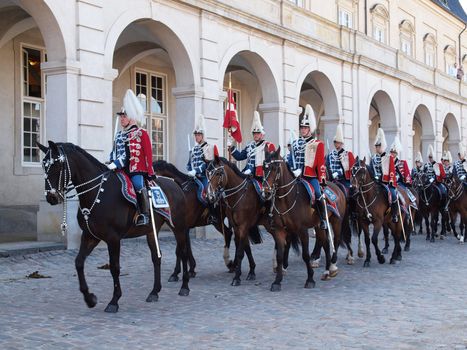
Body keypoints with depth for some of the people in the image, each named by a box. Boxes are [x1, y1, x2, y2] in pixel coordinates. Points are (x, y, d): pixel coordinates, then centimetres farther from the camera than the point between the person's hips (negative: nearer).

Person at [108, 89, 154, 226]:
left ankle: (144, 214, -22)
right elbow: (114, 152, 21)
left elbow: (148, 154, -2)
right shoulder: (119, 135, 20)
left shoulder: (141, 133, 3)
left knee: (139, 185, -28)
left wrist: (150, 173, -9)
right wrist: (112, 163, 1)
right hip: (121, 169, 7)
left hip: (137, 169, -7)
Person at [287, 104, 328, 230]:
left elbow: (321, 164, 1)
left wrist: (322, 179, -4)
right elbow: (290, 160, 17)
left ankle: (323, 219, -8)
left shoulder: (318, 144, 5)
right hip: (297, 176, 4)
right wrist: (294, 170, 1)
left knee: (318, 193, -19)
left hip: (311, 176, -4)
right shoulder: (295, 143, 16)